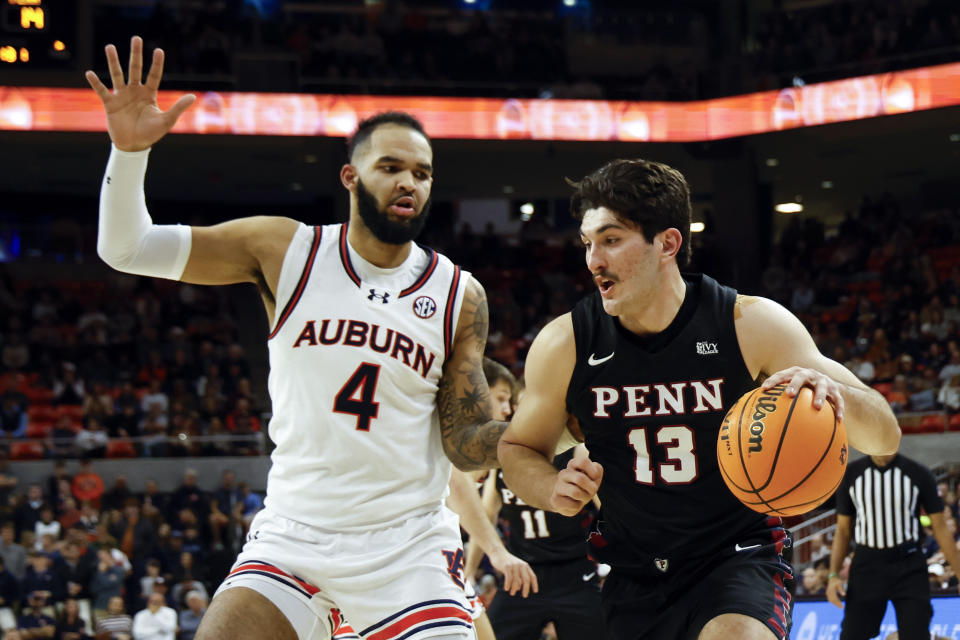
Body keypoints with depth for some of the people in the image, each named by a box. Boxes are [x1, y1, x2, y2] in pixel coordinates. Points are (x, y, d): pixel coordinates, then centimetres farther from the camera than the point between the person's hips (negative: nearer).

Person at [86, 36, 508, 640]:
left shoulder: (459, 296, 1)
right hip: (293, 536, 0)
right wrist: (129, 152, -18)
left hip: (408, 545, 0)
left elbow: (466, 443, 2)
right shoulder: (287, 251, 0)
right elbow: (126, 248, -1)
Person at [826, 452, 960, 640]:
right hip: (867, 564, 1)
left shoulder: (919, 475, -2)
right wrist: (833, 575, 0)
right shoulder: (851, 475, 3)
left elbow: (940, 529, 2)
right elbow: (843, 530, 9)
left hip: (909, 567, -1)